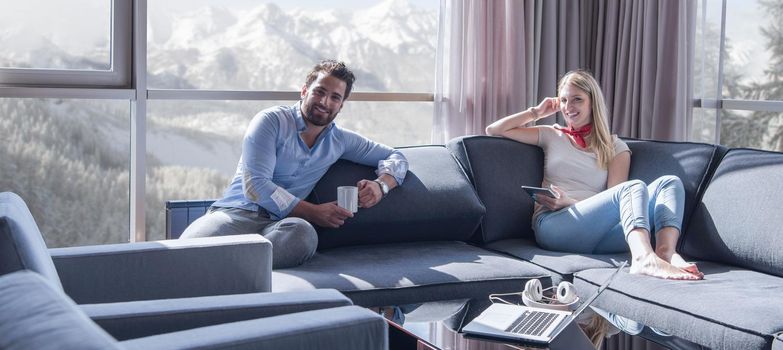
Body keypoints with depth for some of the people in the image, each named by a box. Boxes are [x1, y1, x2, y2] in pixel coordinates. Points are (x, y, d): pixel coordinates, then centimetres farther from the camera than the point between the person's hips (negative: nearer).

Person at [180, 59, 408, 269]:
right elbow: (255, 186, -7)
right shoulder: (272, 120, 3)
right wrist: (313, 212, -10)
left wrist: (380, 185, 3)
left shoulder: (340, 140, 20)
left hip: (280, 224, 4)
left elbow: (395, 157, 27)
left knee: (304, 233, -40)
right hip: (236, 213, -3)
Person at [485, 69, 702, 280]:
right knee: (634, 187, -28)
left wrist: (569, 202, -9)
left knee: (670, 183, -20)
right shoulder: (552, 136, 24)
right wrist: (537, 112, 23)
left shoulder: (615, 148, 20)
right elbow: (493, 130, 20)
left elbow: (612, 202, 6)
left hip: (598, 235, 2)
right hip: (552, 225, -2)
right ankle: (644, 258, -58)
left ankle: (666, 254, -48)